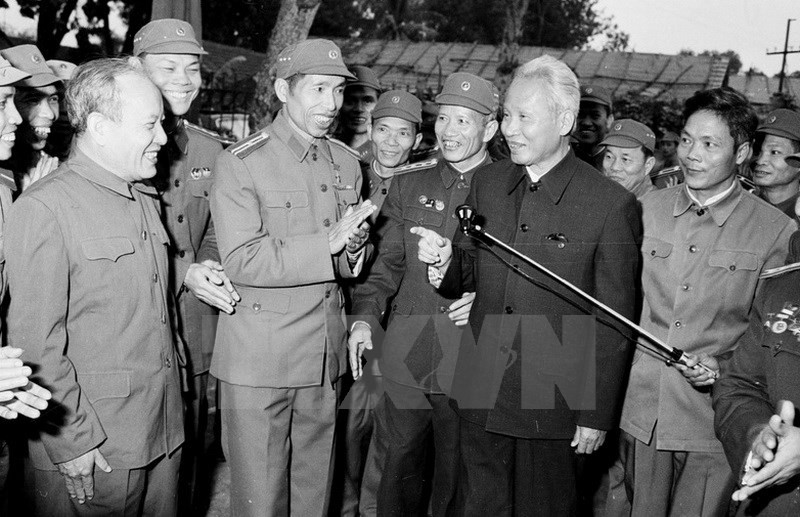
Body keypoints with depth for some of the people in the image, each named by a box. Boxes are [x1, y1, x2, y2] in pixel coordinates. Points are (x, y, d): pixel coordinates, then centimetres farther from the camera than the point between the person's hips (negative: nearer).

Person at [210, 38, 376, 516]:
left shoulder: (346, 163, 11)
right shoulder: (241, 162, -8)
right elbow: (241, 261, -16)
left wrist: (354, 247, -7)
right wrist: (327, 242, -20)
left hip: (326, 356, 5)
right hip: (258, 359, -5)